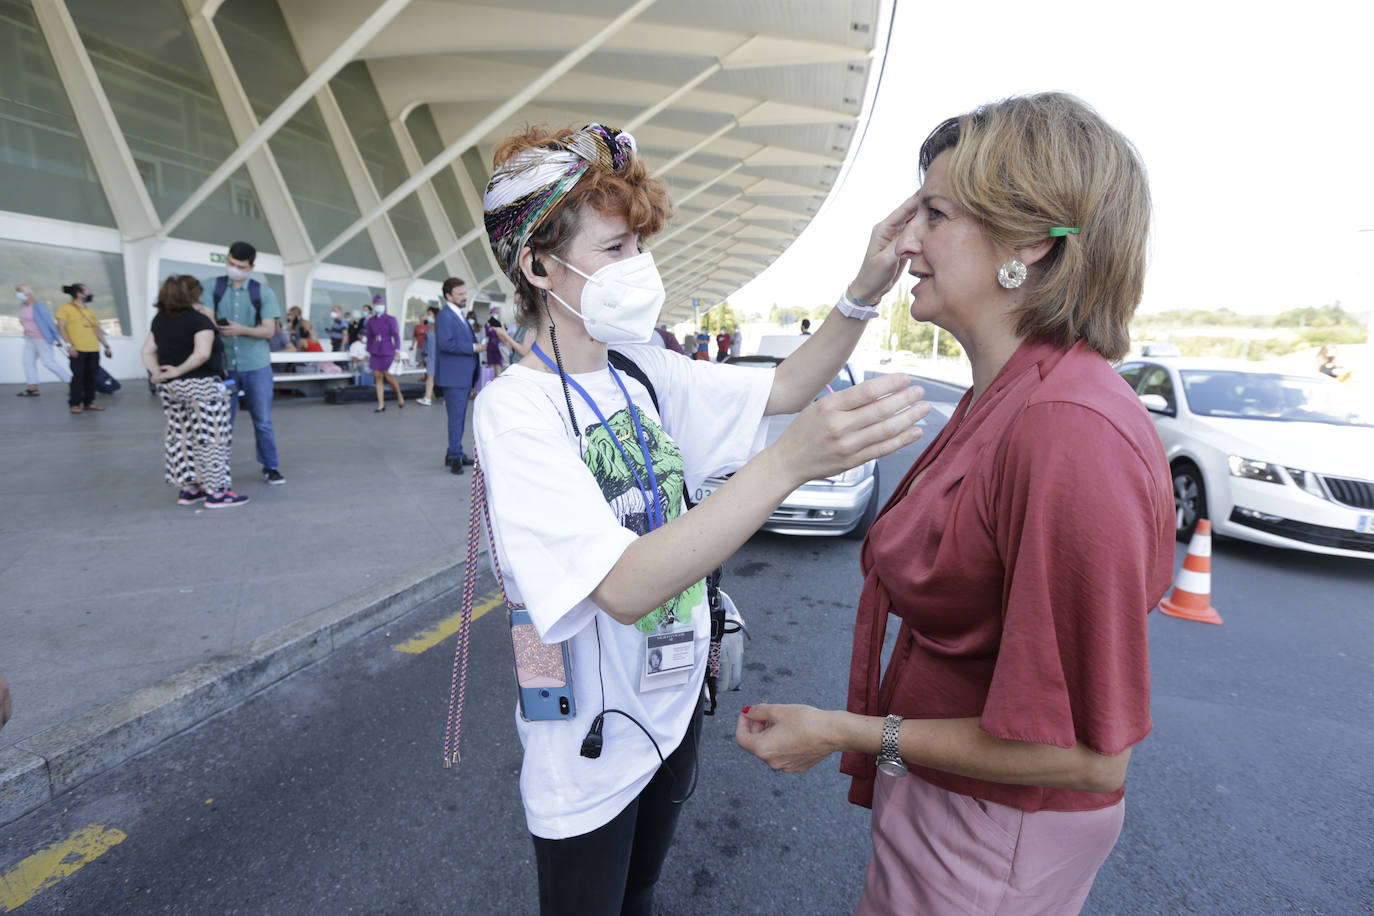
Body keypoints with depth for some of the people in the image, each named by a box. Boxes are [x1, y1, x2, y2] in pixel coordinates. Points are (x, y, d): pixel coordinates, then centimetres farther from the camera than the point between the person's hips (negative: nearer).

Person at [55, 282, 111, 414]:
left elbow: (97, 330, 22)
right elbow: (61, 327, -5)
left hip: (93, 349, 5)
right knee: (78, 376, -7)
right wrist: (69, 344, -15)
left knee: (91, 377, 5)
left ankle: (89, 402, 14)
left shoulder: (90, 310, 19)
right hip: (77, 349, -5)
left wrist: (106, 346, 15)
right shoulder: (65, 308, 1)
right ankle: (74, 404, 1)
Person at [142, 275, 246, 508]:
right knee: (210, 437, -3)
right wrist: (179, 371, -14)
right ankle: (216, 492, 0)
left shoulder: (159, 320, 12)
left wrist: (158, 373, 0)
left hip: (170, 388, 8)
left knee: (180, 438, 13)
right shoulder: (199, 320, -10)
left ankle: (188, 489, 20)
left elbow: (147, 352, 11)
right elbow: (202, 353, -24)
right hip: (201, 386, -8)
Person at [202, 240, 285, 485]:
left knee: (263, 420, 6)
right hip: (223, 365, 0)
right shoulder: (210, 286, 3)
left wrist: (242, 329, -21)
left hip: (256, 366, 0)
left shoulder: (263, 292, 3)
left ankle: (270, 467, 18)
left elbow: (269, 330, -3)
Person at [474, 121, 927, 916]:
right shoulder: (516, 409, -24)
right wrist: (793, 461, -44)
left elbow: (784, 390, 2)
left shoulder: (646, 373, -4)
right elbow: (624, 588, -35)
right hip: (593, 746, -5)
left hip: (675, 697, 6)